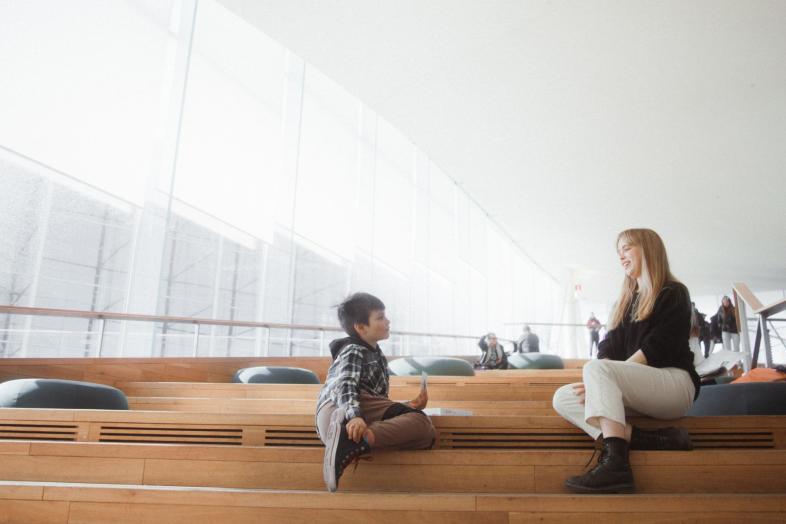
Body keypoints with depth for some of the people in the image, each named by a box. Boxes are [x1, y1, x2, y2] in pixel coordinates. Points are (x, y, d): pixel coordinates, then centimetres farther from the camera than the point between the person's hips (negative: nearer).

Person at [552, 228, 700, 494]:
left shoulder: (674, 293, 2)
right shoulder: (626, 301, 23)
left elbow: (655, 349, -12)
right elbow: (608, 348, 11)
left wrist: (598, 379, -19)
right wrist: (598, 385, -10)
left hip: (674, 382, -7)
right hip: (639, 389, 7)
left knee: (596, 368, -32)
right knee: (562, 398, -15)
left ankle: (615, 463, -41)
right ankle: (653, 440, -28)